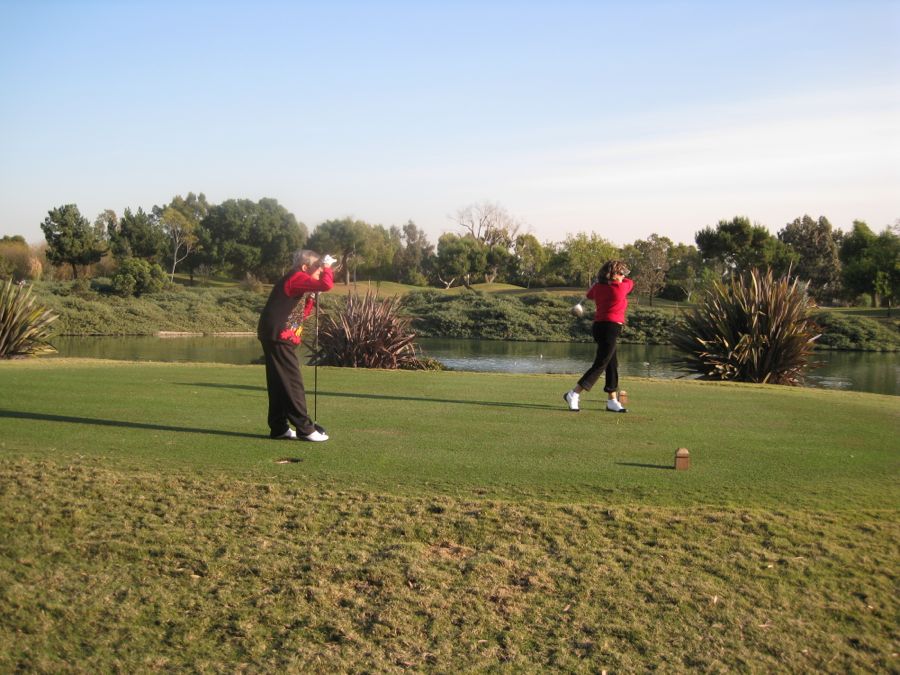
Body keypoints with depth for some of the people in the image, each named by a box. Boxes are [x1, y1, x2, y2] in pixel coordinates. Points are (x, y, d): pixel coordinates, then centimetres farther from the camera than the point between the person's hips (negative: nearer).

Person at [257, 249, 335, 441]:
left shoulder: (294, 282, 20)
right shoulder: (296, 278, -10)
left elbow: (302, 314, 22)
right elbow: (326, 285, -23)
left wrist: (312, 296, 11)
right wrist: (327, 267, -6)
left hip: (276, 337, 10)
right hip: (279, 337, -10)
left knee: (280, 384, 11)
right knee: (292, 384, -8)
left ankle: (279, 428, 15)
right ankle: (305, 429, -6)